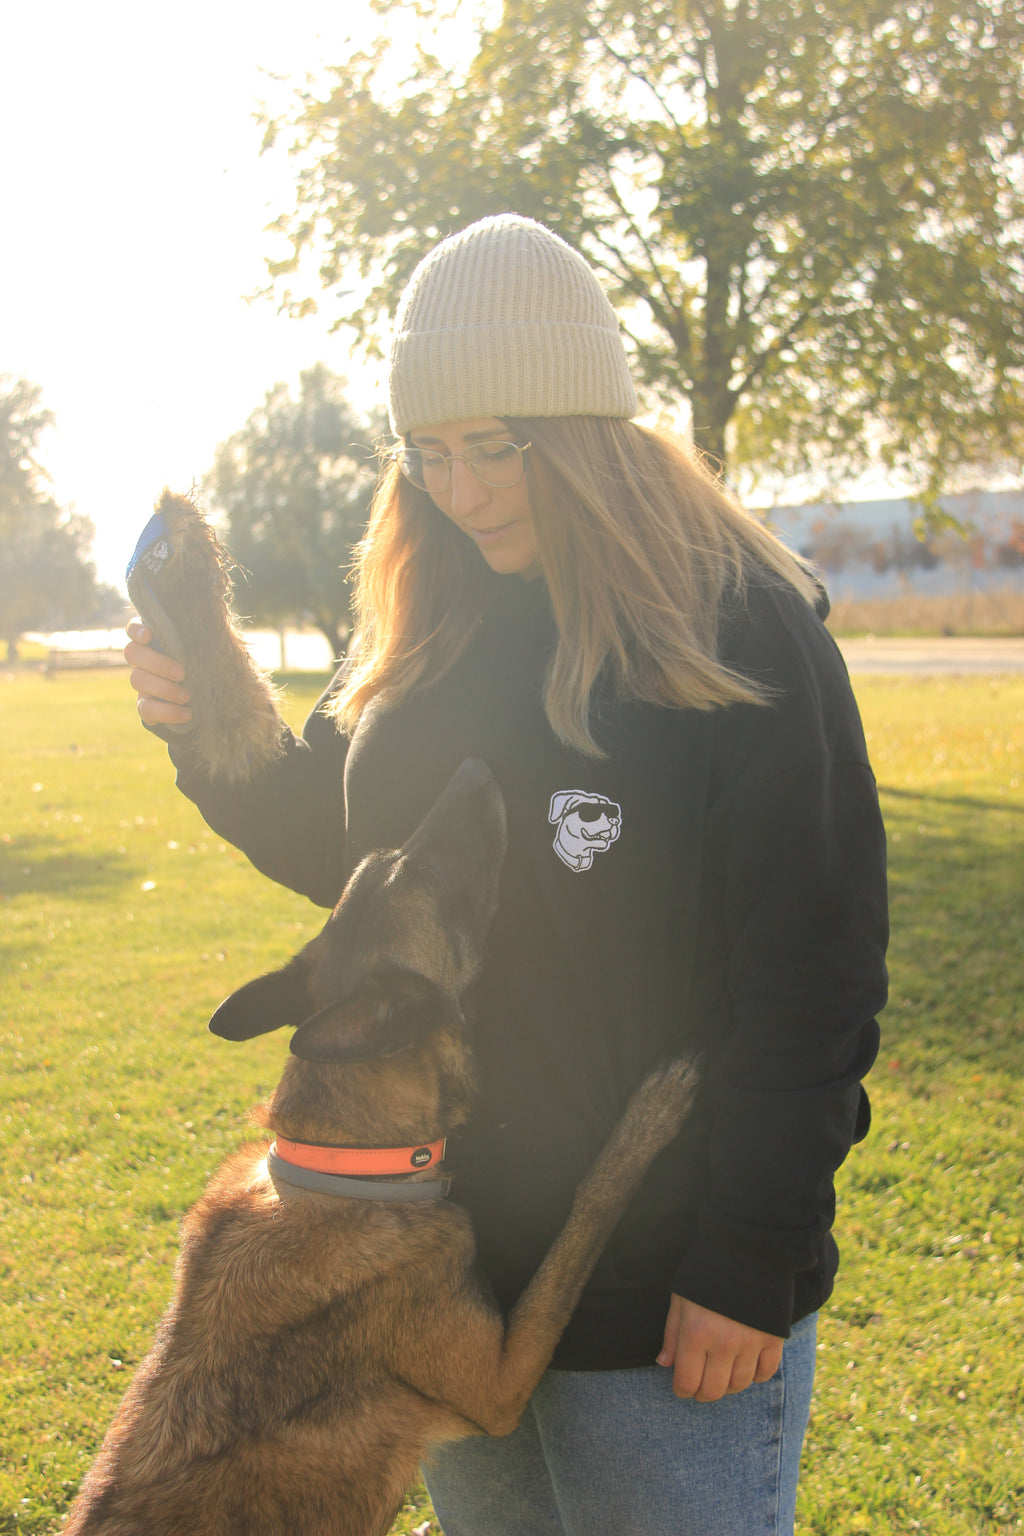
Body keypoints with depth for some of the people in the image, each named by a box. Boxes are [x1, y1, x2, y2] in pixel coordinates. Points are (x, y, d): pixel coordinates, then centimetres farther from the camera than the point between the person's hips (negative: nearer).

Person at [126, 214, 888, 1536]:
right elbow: (339, 847, 15)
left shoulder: (742, 633, -15)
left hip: (664, 1292, -6)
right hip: (446, 1261, 7)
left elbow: (814, 976, -16)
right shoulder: (426, 632, 4)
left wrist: (751, 1263, -16)